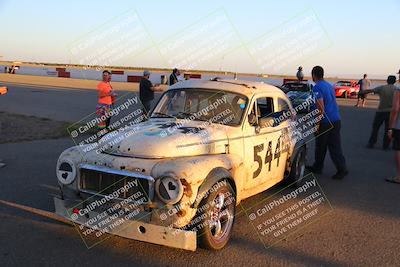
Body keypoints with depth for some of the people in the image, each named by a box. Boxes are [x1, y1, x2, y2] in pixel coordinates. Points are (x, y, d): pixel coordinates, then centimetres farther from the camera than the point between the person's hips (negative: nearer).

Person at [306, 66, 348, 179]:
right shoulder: (329, 85, 16)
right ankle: (342, 169, 3)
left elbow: (321, 107, -19)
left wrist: (317, 123, -15)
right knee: (335, 146, 6)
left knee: (320, 147, 7)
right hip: (336, 120, 7)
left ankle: (318, 167, 20)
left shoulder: (317, 87, -11)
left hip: (325, 122, -7)